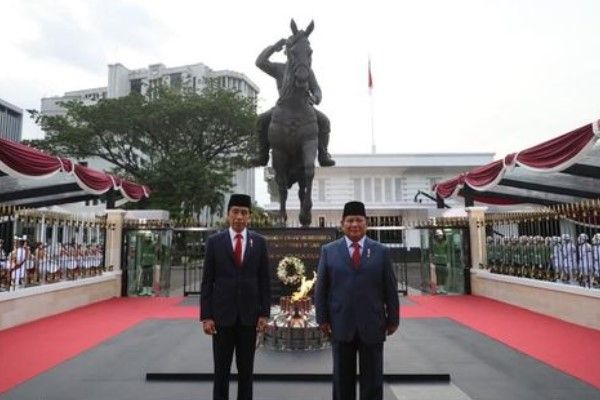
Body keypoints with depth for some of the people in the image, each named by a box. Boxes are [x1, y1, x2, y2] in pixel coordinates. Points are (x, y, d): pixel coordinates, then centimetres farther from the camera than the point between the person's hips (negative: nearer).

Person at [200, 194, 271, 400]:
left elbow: (264, 281, 3)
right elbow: (207, 281, -1)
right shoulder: (214, 241, -1)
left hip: (249, 314, 1)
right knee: (221, 370, 9)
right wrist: (206, 316, -6)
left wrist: (264, 313, -1)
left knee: (246, 370, 13)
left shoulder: (259, 242, 2)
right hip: (222, 314, -1)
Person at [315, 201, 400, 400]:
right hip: (341, 325, 0)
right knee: (343, 378, 13)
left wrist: (393, 319, 3)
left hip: (372, 325, 0)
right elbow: (321, 288, 2)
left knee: (373, 379, 12)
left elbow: (391, 289, 3)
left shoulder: (382, 251, 2)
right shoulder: (328, 250, 2)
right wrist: (322, 318, -2)